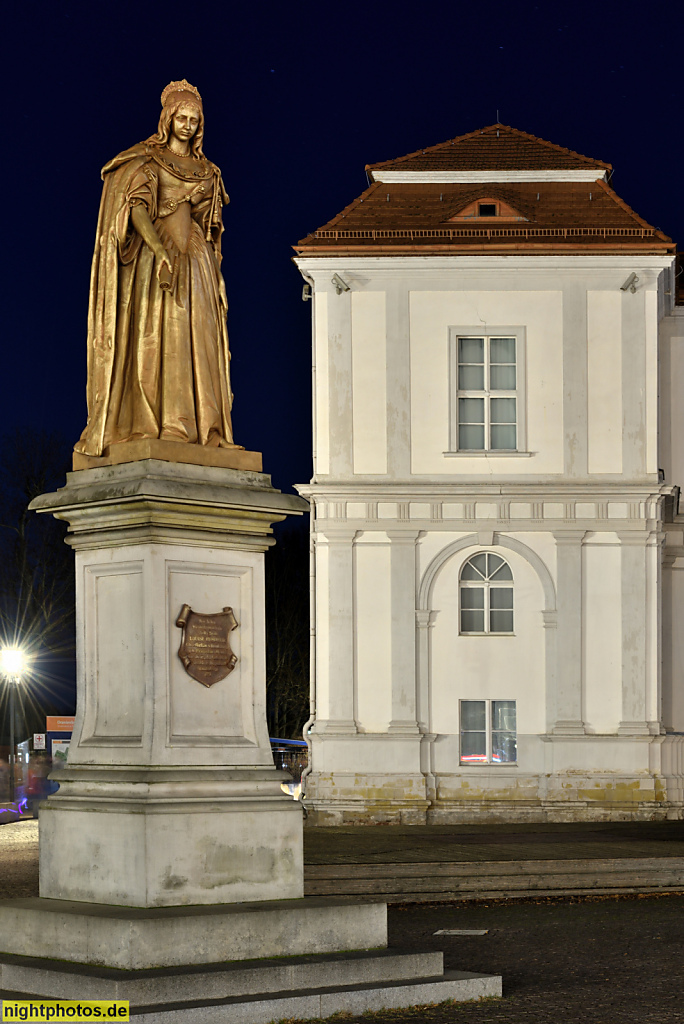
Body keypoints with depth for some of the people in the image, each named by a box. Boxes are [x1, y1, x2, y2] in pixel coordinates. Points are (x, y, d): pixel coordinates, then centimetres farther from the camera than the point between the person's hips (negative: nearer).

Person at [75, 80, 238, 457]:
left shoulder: (206, 171, 18)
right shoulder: (147, 159, 3)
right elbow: (137, 207, -11)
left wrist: (214, 276, 12)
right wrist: (160, 250, -26)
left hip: (196, 262, 5)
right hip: (156, 257, -5)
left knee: (198, 339, -1)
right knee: (159, 334, -12)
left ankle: (201, 427, -3)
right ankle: (160, 425, -18)